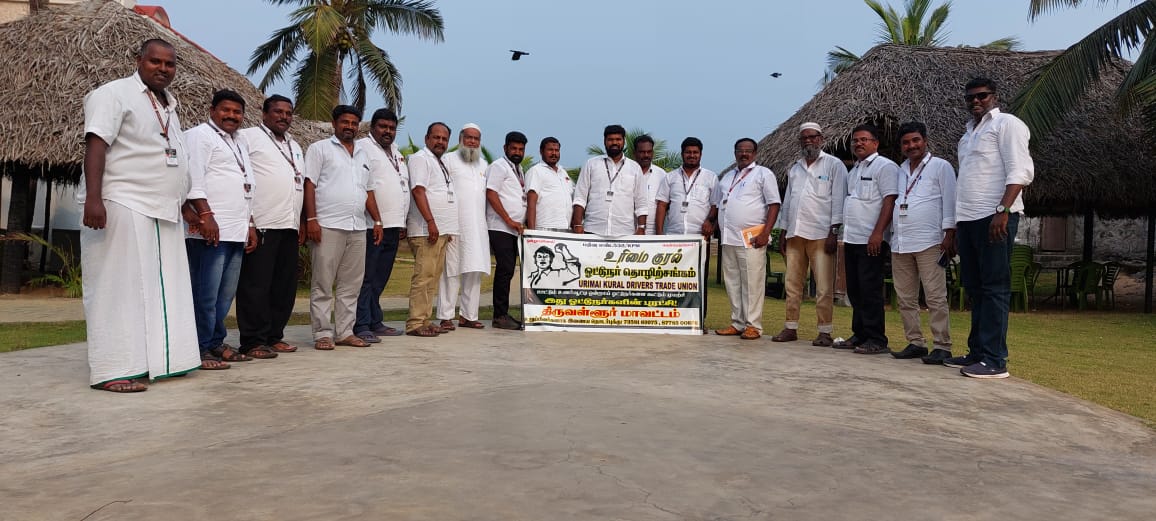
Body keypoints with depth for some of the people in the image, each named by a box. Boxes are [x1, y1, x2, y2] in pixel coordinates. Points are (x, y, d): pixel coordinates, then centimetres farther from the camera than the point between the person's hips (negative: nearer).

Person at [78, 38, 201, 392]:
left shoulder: (168, 105, 20)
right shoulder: (115, 94, -4)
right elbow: (95, 145, -14)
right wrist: (93, 198, -25)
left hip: (163, 211, 8)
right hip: (122, 207, -8)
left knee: (163, 288, 7)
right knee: (119, 287, -7)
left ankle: (158, 359, 13)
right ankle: (112, 370, -5)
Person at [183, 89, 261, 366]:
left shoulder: (240, 145, 26)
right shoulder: (199, 136, 0)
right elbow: (193, 179, -12)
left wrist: (250, 224, 21)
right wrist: (205, 214, -19)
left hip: (237, 232, 9)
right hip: (210, 229, -8)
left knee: (226, 294, 11)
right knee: (206, 293, -7)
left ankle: (216, 343, 19)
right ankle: (200, 349, -2)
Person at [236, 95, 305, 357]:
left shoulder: (295, 146, 24)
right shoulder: (248, 137, 1)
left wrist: (304, 221, 18)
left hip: (289, 226, 8)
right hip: (261, 224, -8)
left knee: (285, 285, 10)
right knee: (256, 284, -4)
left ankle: (274, 336, 18)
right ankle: (253, 341, 1)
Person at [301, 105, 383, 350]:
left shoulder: (362, 153, 21)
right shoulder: (320, 148, 3)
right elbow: (309, 184, -5)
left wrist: (377, 221, 16)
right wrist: (311, 219, -14)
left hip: (358, 228, 6)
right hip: (328, 226, -6)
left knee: (350, 284, 8)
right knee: (323, 284, -2)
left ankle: (345, 332, 14)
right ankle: (322, 334, 2)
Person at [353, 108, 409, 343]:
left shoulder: (396, 152, 23)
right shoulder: (363, 148, -4)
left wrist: (402, 222, 22)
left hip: (393, 226, 8)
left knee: (380, 278, 13)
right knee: (367, 277, -7)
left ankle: (375, 322, 20)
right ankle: (361, 326, -5)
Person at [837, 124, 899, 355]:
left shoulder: (884, 166, -5)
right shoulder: (853, 171, 21)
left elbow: (890, 201, -15)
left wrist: (877, 233, -22)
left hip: (871, 241, -8)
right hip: (852, 240, 9)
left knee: (870, 290, -8)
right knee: (854, 290, 11)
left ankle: (876, 340, -3)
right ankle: (859, 335, 19)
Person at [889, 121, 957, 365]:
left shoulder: (940, 167, 3)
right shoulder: (900, 170, 20)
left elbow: (949, 202, -3)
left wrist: (949, 234, -12)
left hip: (929, 243, -7)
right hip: (900, 244, 7)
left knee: (936, 297, -8)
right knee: (906, 299, 8)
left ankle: (942, 346, -6)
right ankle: (915, 343, 15)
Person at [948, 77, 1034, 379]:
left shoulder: (1006, 123, -2)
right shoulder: (969, 132, 22)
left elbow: (1020, 171, -13)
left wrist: (1003, 211, -22)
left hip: (994, 217, -8)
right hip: (967, 218, 8)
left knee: (994, 288, -8)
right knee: (975, 288, 11)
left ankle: (994, 360, -6)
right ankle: (977, 352, 18)